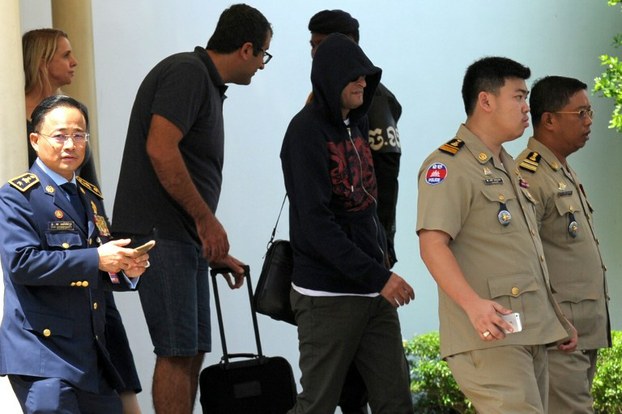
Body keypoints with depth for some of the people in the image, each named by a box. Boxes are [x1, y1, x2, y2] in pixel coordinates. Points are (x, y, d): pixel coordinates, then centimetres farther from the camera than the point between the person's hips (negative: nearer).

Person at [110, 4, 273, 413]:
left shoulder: (208, 84, 19)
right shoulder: (187, 72, -11)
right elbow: (160, 149, -23)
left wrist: (216, 252, 26)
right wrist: (207, 219, -17)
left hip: (185, 236, 10)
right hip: (158, 234, -10)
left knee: (192, 351, 11)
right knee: (178, 351, -10)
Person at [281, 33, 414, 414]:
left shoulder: (356, 124, 13)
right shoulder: (307, 131, -12)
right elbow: (316, 223, -19)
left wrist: (381, 251, 8)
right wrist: (377, 275, -22)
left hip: (375, 295, 7)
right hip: (328, 295, -7)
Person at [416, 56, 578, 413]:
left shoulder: (508, 168, 23)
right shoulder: (449, 166, -8)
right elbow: (433, 245, -19)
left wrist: (557, 318, 25)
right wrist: (472, 303, -32)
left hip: (531, 334, 9)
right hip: (489, 335, -9)